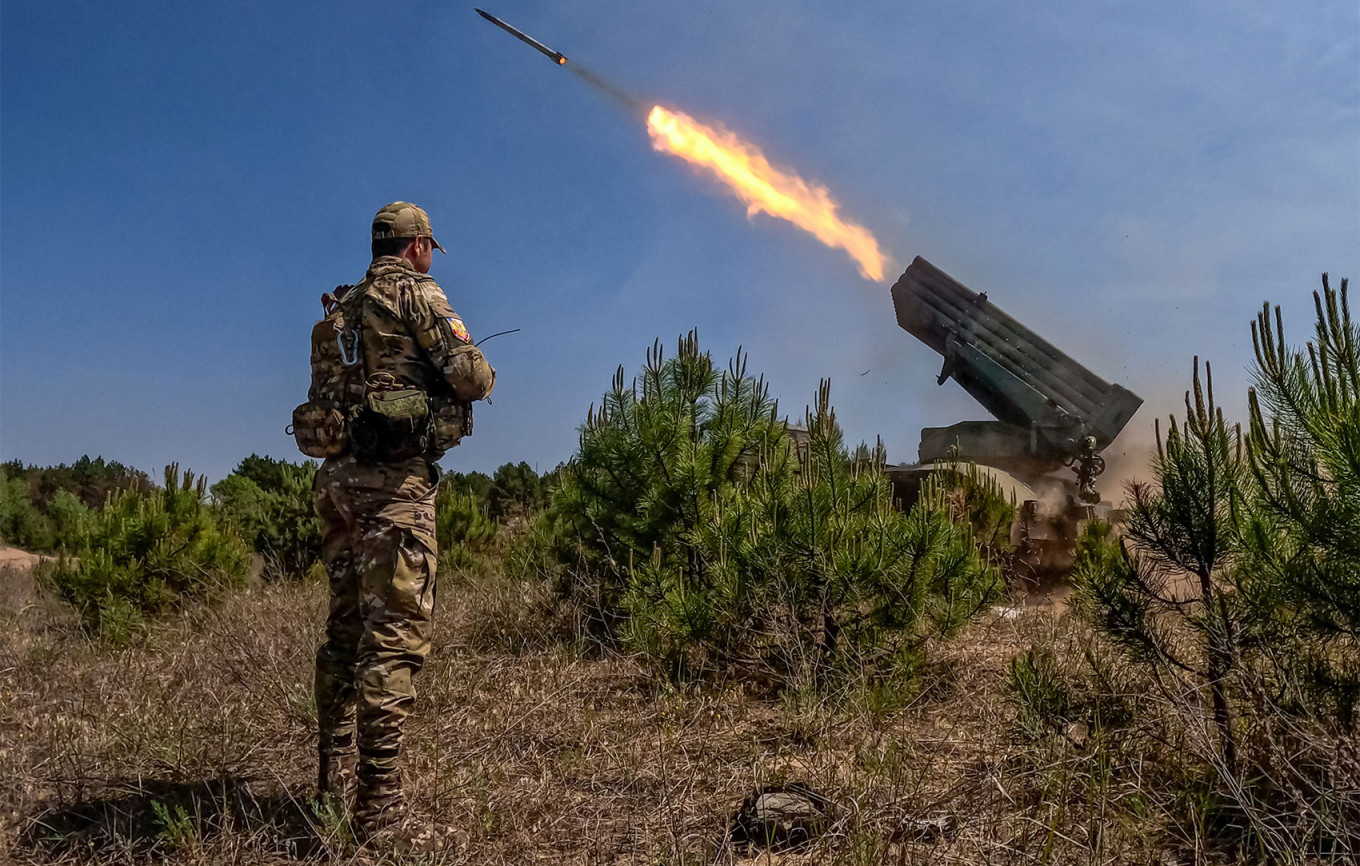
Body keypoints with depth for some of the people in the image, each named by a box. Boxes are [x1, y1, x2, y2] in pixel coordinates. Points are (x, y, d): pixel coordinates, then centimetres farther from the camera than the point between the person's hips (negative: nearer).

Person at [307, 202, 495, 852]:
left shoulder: (342, 308, 21)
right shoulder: (415, 291, -3)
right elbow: (470, 376, -12)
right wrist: (481, 375, 12)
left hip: (338, 473, 9)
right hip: (394, 477, -9)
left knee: (346, 628, 15)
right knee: (395, 632, -10)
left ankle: (336, 775, 24)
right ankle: (378, 807, -10)